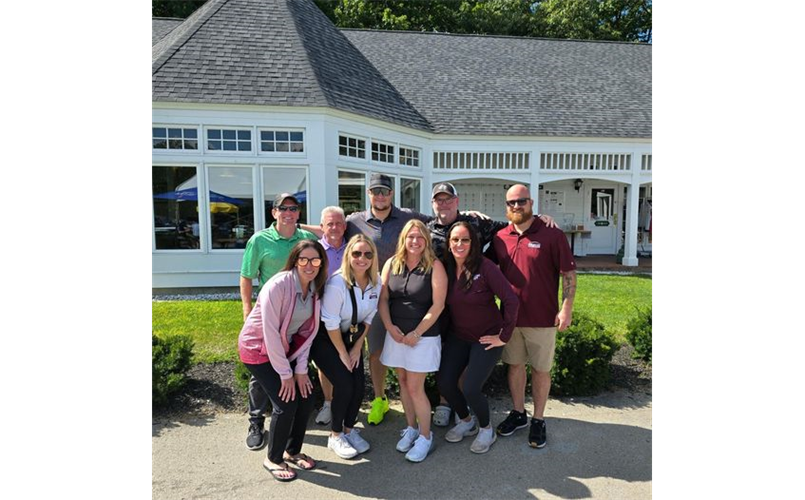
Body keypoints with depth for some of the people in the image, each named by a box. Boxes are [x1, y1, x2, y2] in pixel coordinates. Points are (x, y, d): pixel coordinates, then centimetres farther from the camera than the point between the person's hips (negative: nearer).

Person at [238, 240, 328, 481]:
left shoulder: (315, 289, -6)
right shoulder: (278, 285, -27)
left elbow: (308, 330, -2)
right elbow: (270, 332, -26)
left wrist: (301, 369, -7)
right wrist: (285, 374, -20)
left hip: (285, 349, 7)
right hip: (258, 348, -6)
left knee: (306, 397, 0)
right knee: (286, 403, -11)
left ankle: (293, 451, 24)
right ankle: (273, 459, 14)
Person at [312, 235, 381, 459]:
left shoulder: (376, 282, -11)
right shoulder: (337, 283, -29)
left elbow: (368, 316, 1)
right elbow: (331, 324, -21)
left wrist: (357, 347, -1)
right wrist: (343, 353, -12)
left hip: (351, 336, 6)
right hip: (325, 339, -5)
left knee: (359, 384, -4)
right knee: (344, 385, -13)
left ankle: (349, 429, 21)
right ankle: (335, 436, 10)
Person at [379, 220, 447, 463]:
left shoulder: (434, 267, -9)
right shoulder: (391, 264, 3)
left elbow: (438, 305, -12)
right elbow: (383, 299, 5)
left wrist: (416, 333, -13)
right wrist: (389, 326, -7)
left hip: (423, 336, -4)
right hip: (396, 335, 5)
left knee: (415, 388, -2)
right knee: (403, 383, 14)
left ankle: (425, 436, 17)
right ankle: (411, 429, 32)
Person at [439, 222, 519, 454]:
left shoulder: (485, 267, -19)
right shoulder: (446, 268, -4)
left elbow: (511, 300, -22)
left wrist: (504, 336, -17)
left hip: (487, 338, -4)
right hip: (458, 337, 5)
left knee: (470, 389, -12)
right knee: (445, 383, -4)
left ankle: (486, 429, 20)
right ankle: (467, 421, 26)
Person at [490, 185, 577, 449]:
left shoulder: (552, 235, -8)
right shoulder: (500, 237, 3)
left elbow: (568, 273, -7)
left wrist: (567, 308, -14)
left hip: (542, 318, -4)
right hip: (510, 317, 4)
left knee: (541, 369, 8)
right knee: (514, 365, 15)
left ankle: (538, 421, 24)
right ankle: (518, 414, 32)